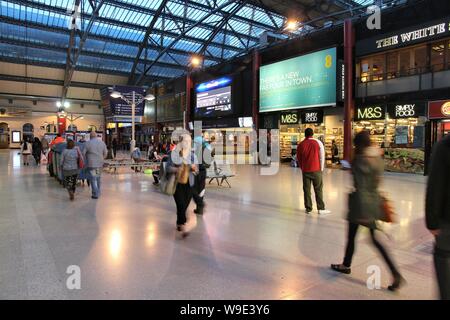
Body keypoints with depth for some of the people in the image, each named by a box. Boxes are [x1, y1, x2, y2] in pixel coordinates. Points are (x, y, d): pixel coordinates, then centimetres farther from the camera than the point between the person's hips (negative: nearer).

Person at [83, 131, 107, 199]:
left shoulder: (88, 143, -8)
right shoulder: (102, 143, 3)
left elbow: (83, 153, -5)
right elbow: (105, 153, 7)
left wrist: (86, 159, 12)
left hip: (91, 164, -4)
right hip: (100, 163, 4)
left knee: (93, 179, 1)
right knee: (98, 178, 17)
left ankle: (95, 194, 1)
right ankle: (98, 192, 25)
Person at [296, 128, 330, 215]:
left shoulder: (300, 145, 2)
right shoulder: (318, 143, -4)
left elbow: (298, 159, 8)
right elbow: (322, 157, -1)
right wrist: (321, 168, 9)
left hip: (305, 171, 2)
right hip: (316, 170, -2)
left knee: (306, 190, 8)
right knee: (318, 189, 5)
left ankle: (308, 208, 12)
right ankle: (321, 209, 7)